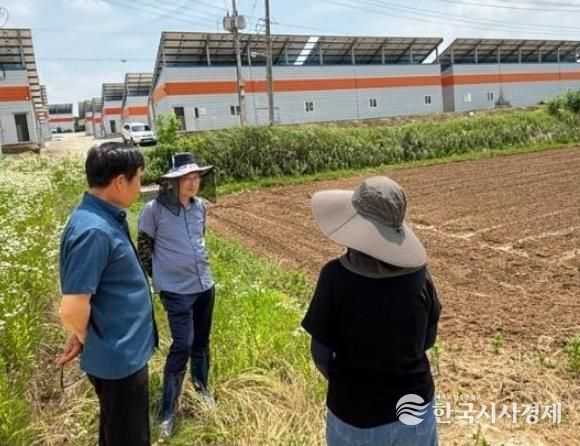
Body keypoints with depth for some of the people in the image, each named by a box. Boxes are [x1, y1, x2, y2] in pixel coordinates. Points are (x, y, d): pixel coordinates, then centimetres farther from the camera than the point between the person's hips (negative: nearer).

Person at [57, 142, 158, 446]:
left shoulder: (106, 218, 3)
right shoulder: (93, 230, -28)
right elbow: (72, 310, -29)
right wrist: (85, 339, -8)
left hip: (124, 350, 9)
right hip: (119, 356, -9)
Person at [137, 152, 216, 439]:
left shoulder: (200, 206, 2)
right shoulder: (155, 209, -14)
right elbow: (144, 247, -3)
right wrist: (159, 276, 1)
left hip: (204, 285, 5)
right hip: (176, 290, -5)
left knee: (201, 341, 17)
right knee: (183, 345, -6)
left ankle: (201, 385, 42)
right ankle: (167, 411, 11)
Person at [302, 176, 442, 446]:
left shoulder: (337, 275, -22)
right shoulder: (417, 270, -13)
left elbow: (321, 352, -13)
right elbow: (428, 340, -1)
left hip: (355, 408, -2)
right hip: (415, 400, 3)